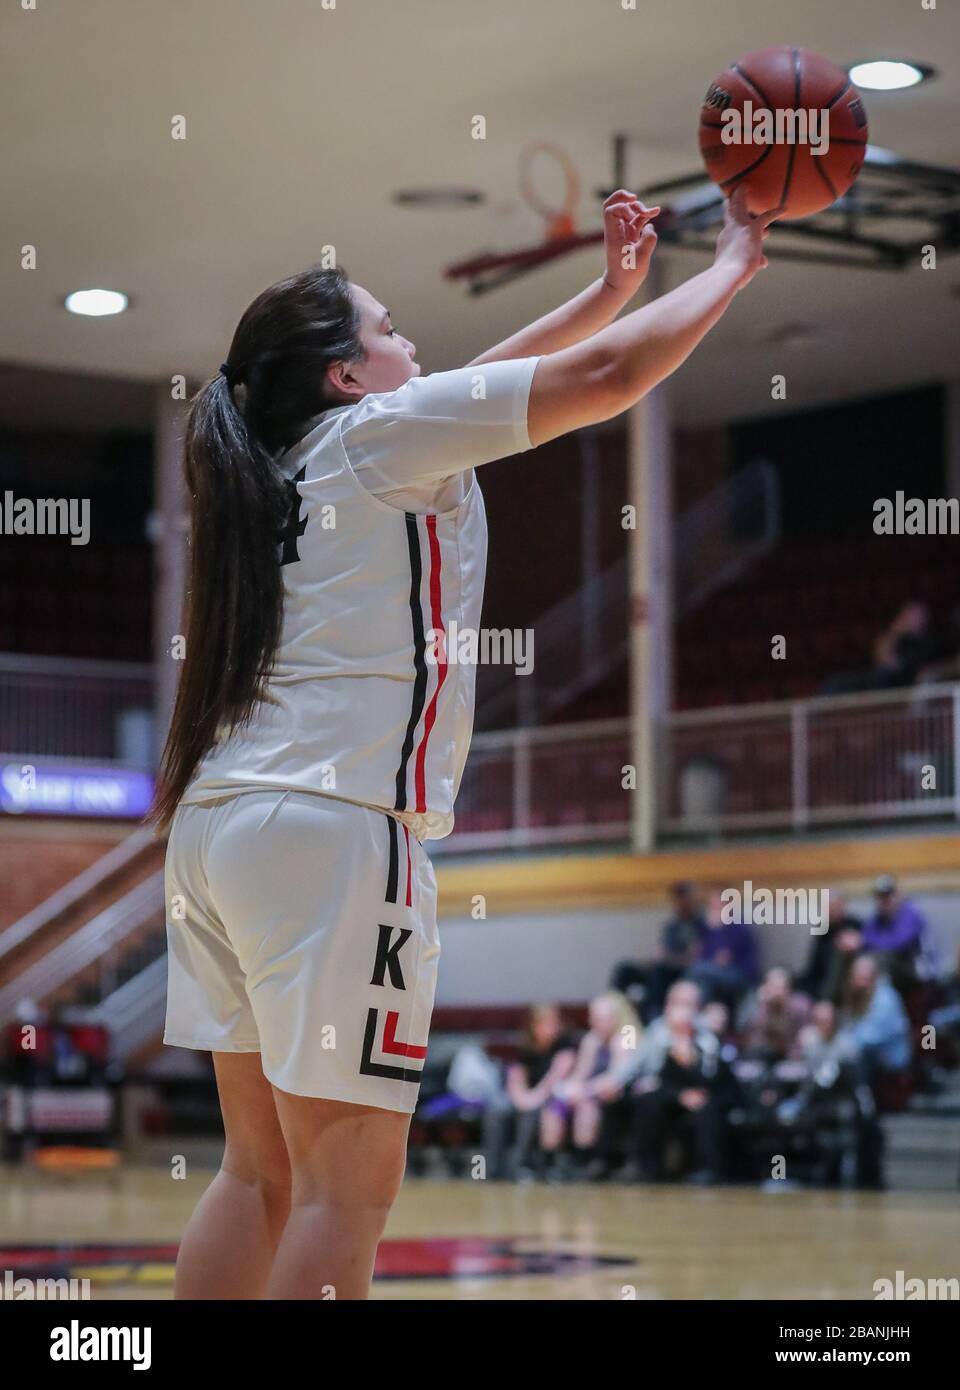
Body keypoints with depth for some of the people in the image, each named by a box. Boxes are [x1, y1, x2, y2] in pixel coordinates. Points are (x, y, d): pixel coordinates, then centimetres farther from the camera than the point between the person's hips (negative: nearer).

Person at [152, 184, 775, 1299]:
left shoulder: (288, 460, 22)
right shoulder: (377, 430, 0)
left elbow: (471, 389, 35)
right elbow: (609, 375, -1)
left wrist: (612, 286, 37)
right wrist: (732, 264, 14)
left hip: (214, 821, 9)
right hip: (332, 825, -9)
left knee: (260, 1168, 12)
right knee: (346, 1184, -8)